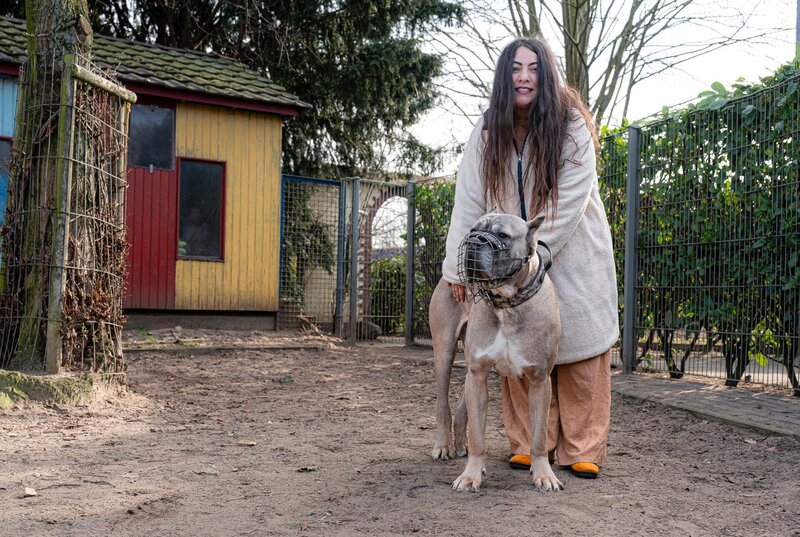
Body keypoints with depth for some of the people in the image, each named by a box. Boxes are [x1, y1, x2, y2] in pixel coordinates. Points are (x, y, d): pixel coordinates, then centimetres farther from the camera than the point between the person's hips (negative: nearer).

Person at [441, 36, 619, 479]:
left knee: (581, 349, -2)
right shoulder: (487, 131, -6)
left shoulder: (571, 127, -15)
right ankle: (529, 444, 11)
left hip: (573, 255, -2)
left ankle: (581, 450, 6)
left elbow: (568, 204, -20)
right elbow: (469, 201, -8)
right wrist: (457, 268, -11)